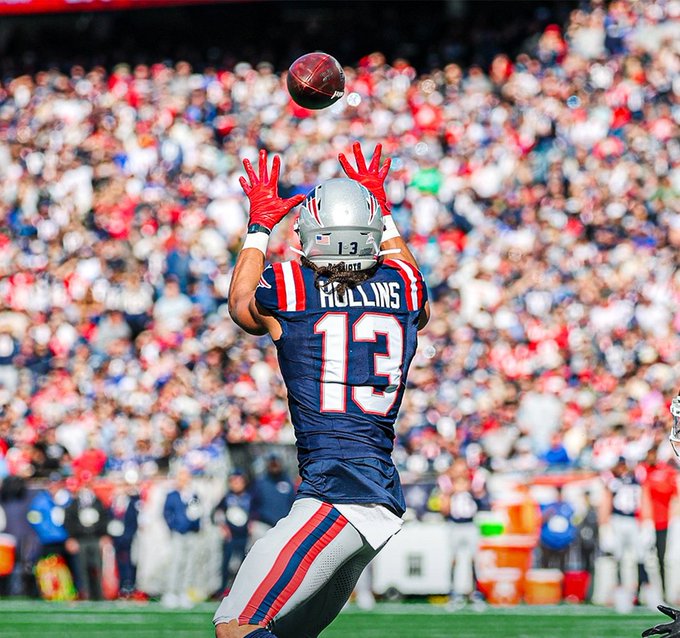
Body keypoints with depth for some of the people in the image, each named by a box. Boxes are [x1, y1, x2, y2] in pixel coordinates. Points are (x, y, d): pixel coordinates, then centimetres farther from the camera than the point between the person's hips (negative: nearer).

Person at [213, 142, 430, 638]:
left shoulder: (287, 289, -2)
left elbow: (241, 304, 25)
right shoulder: (402, 287, 9)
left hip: (337, 499, -6)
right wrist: (385, 217, 48)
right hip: (385, 496, 6)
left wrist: (259, 228, 39)